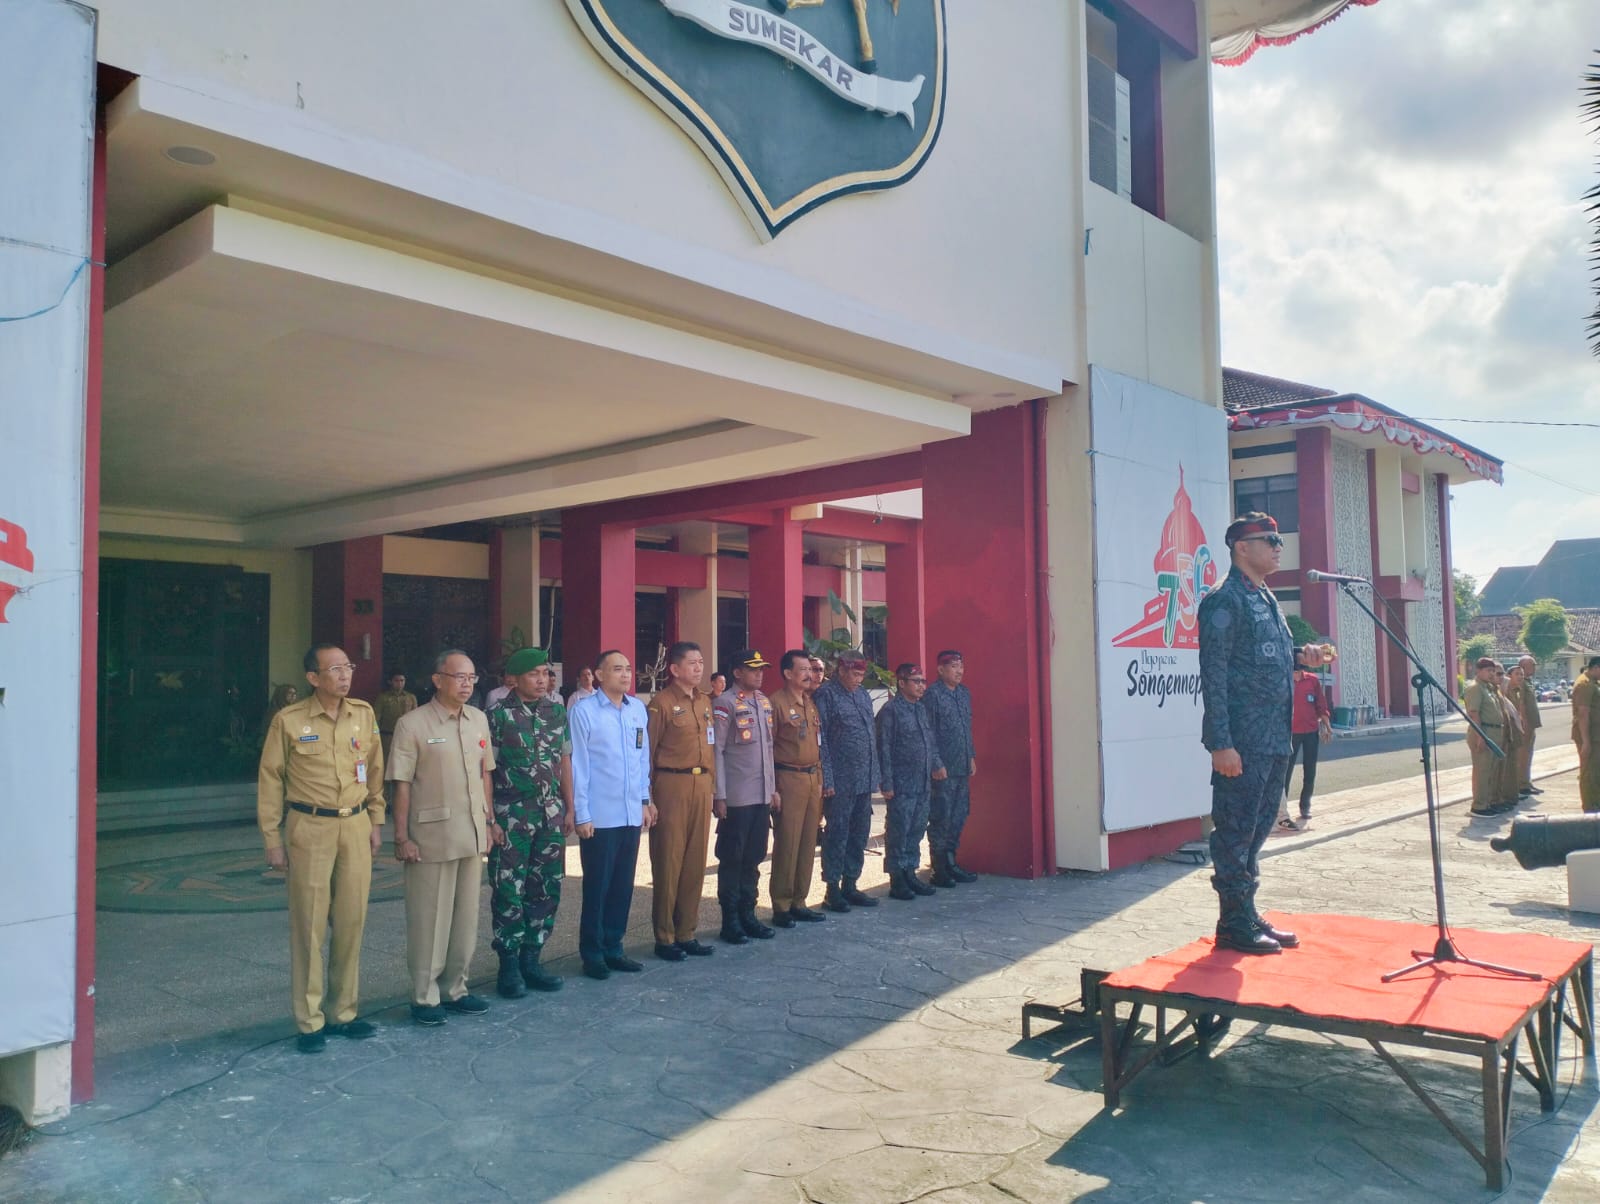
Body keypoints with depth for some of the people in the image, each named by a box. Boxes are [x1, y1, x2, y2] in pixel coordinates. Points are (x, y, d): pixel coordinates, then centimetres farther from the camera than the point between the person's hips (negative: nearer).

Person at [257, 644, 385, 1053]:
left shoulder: (364, 714, 5)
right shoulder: (289, 720, -5)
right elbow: (270, 780, 0)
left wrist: (375, 821, 11)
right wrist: (272, 839, -1)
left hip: (356, 827, 3)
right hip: (310, 829, -3)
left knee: (351, 922, 7)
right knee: (309, 925, 1)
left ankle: (343, 1012, 22)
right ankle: (309, 1022, 13)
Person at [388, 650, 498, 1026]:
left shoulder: (479, 719, 8)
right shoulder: (412, 724, -9)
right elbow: (402, 784, -10)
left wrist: (489, 820, 12)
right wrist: (402, 837, -12)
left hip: (473, 834, 6)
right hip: (432, 835, -5)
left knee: (466, 916, 12)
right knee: (429, 918, 4)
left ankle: (455, 989, 26)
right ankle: (425, 997, 18)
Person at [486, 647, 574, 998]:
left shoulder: (557, 711, 6)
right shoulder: (498, 714, -7)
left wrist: (569, 808, 10)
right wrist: (490, 818, -8)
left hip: (551, 814, 5)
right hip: (511, 815, -5)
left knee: (547, 889, 8)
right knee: (509, 891, 1)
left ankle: (530, 959, 21)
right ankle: (509, 966, 14)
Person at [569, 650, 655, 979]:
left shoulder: (638, 709, 8)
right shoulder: (583, 711, -8)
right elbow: (577, 765, -8)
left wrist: (645, 800, 13)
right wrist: (581, 814, -9)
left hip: (632, 814, 5)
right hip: (599, 816, -5)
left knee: (623, 886, 12)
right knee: (597, 886, 5)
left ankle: (612, 948, 25)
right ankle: (592, 953, 18)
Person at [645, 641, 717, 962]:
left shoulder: (705, 702, 14)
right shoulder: (661, 702, -6)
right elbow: (648, 752, -6)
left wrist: (711, 784, 13)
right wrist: (649, 796, -8)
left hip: (702, 785, 7)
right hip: (672, 784, -7)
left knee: (696, 861, 10)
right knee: (668, 862, 1)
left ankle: (686, 933, 21)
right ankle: (665, 937, 11)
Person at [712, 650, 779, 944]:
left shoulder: (765, 702, 13)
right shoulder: (725, 704, -9)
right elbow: (717, 751, -11)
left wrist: (773, 788, 15)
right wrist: (719, 796, -14)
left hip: (761, 796, 7)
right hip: (735, 798, -7)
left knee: (753, 858, 12)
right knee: (732, 859, 3)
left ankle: (747, 914, 22)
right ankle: (730, 920, 11)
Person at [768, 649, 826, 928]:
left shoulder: (812, 702, 14)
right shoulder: (777, 703, -9)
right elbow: (765, 747, -11)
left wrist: (821, 778, 15)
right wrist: (771, 788, -14)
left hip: (814, 778, 7)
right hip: (789, 778, -7)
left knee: (808, 842, 10)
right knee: (787, 843, -3)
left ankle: (798, 903, 19)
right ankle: (781, 906, 7)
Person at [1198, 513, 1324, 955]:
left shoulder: (1267, 600, 18)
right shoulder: (1225, 601, -11)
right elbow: (1213, 675, -17)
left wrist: (1302, 658, 5)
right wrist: (1221, 744, -21)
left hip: (1274, 740, 10)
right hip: (1243, 742, -10)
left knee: (1257, 828, 15)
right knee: (1235, 831, -2)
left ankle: (1249, 916, 24)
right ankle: (1233, 925, 6)